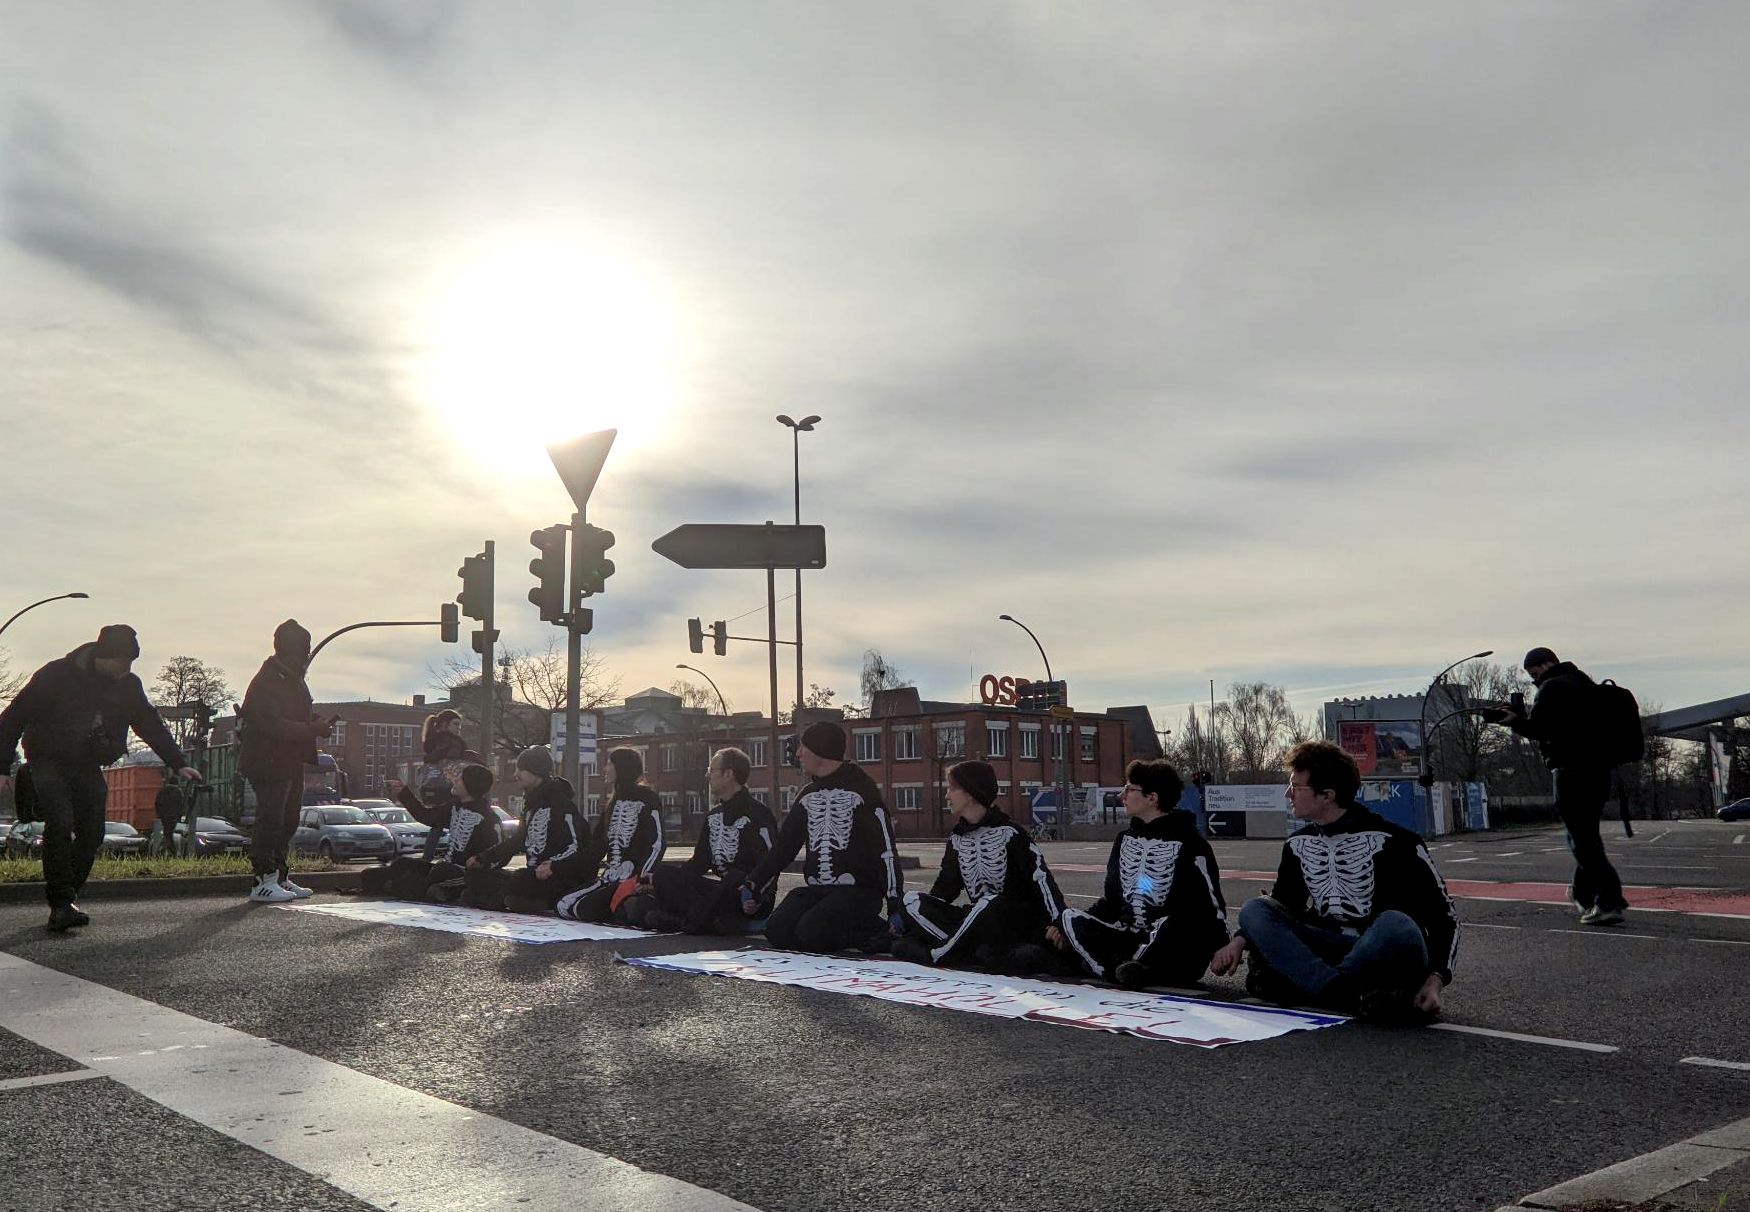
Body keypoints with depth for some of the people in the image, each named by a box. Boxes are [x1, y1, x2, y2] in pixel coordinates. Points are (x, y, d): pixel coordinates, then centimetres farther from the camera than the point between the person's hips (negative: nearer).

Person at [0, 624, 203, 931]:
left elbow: (152, 726, 9)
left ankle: (64, 902, 6)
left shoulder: (128, 685, 0)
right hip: (49, 763, -5)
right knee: (60, 825, -22)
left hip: (88, 767, 5)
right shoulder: (56, 675, -15)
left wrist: (178, 764, 3)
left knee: (92, 832, -5)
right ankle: (61, 903, -21)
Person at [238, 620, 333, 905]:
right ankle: (263, 883, -4)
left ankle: (281, 878, 23)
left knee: (288, 821, 14)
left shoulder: (294, 679, 14)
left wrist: (316, 721, 4)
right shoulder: (266, 682, -18)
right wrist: (313, 729, -28)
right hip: (268, 762, -10)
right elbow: (273, 725, -27)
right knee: (270, 820, -9)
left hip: (291, 762, 10)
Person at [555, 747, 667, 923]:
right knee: (562, 906, -6)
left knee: (586, 908, -26)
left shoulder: (647, 799, -3)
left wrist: (641, 879, -23)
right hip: (608, 878, 8)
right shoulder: (613, 802, 22)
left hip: (632, 880, -8)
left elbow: (657, 844, -13)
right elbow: (597, 843, 18)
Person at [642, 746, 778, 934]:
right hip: (720, 893, 8)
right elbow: (700, 861, 18)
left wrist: (753, 895, -34)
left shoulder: (757, 814, -9)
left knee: (734, 878, -39)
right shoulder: (714, 816, 18)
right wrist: (664, 881, 7)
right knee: (663, 874, -4)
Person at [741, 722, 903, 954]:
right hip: (815, 889, 7)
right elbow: (783, 847, 21)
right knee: (776, 931, -16)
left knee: (812, 933, -29)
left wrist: (896, 907, -16)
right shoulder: (807, 795, 16)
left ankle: (877, 932, -5)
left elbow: (886, 850, -10)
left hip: (858, 889, -7)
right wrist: (752, 885, 13)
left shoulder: (861, 789, -6)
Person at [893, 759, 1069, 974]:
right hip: (975, 918, 6)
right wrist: (924, 915, 0)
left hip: (1017, 922, -6)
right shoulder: (957, 838, 11)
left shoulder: (1009, 833, -8)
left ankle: (936, 955, -21)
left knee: (989, 902, -39)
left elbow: (1041, 877, -15)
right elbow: (946, 886, 15)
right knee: (912, 900, -13)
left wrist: (1059, 923, -26)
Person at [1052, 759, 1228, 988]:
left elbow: (1214, 904, -7)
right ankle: (1125, 970, -33)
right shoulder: (1125, 840, 13)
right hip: (1131, 940, 6)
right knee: (1071, 919, -16)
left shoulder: (1188, 843, -5)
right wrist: (1068, 928, 7)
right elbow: (1112, 899, 18)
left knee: (1169, 924, -37)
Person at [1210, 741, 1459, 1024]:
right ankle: (1355, 996, -31)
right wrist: (1241, 940, -2)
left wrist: (1435, 980, -22)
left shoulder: (1391, 841, -11)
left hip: (1387, 955, -5)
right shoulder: (1298, 845, 7)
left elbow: (1444, 913, -9)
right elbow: (1281, 906, 17)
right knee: (1253, 910, -12)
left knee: (1395, 924, -37)